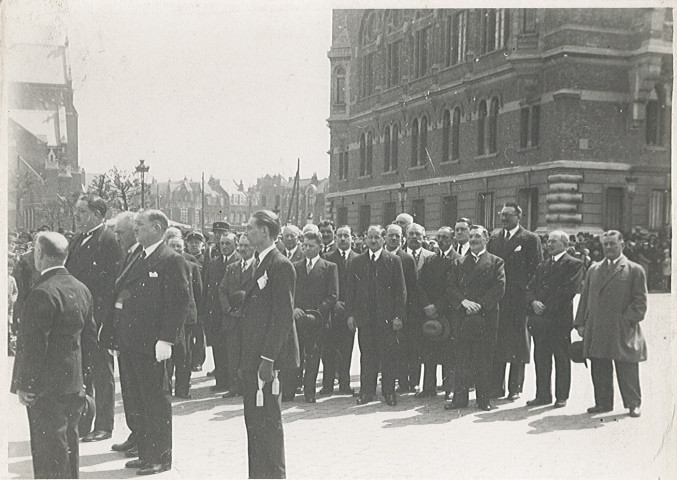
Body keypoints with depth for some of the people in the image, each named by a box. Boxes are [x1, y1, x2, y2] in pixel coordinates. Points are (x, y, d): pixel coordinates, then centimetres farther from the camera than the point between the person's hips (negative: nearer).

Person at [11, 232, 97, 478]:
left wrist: (24, 384, -12)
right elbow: (90, 335, 12)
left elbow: (34, 344, -21)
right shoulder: (81, 289, 6)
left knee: (49, 450, 1)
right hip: (74, 384, 8)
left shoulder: (42, 293, -20)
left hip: (47, 387, -8)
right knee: (68, 444, 20)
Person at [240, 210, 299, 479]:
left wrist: (268, 359, -21)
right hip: (253, 357, 9)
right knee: (253, 420, 14)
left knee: (268, 420, -2)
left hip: (267, 357, -9)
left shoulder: (280, 265, -13)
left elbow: (283, 316, -18)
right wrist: (246, 360, 16)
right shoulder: (260, 264, 16)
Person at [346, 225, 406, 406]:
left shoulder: (394, 261, 2)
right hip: (364, 316, 2)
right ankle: (367, 391, 14)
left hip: (387, 316, -2)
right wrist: (350, 314, 2)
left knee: (389, 356, 1)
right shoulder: (357, 261, 10)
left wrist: (398, 316, -7)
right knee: (366, 355, 6)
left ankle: (389, 391, 12)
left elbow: (401, 291, -1)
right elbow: (351, 290, 10)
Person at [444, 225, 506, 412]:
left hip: (486, 317, -2)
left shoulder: (496, 262, 6)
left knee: (484, 359, 1)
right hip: (462, 317, 2)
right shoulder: (459, 263, 14)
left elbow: (499, 288, -4)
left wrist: (480, 305, -13)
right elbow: (450, 287, 5)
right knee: (462, 359, 3)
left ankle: (484, 399, 10)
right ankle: (460, 398, 9)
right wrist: (464, 302, -12)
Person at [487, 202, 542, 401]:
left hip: (519, 300, -4)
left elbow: (537, 270, -3)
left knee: (518, 345, 3)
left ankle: (515, 389, 12)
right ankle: (496, 387, 13)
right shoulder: (494, 239, 12)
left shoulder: (530, 239, -1)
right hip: (496, 299, 4)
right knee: (497, 344, 6)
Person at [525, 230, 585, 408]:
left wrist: (547, 306, -14)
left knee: (562, 359, 3)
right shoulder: (542, 266, 19)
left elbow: (568, 290, -14)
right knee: (541, 359, 9)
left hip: (560, 319, -6)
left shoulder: (574, 265, -3)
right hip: (539, 319, 6)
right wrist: (533, 302, -8)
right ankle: (543, 395, 17)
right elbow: (530, 288, 13)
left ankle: (562, 397, 11)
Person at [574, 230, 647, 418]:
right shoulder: (594, 269, 15)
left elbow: (640, 302, -1)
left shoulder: (635, 270, 2)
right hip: (597, 331, 4)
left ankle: (634, 404, 14)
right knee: (599, 370, 8)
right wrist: (581, 323, 8)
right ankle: (603, 403, 18)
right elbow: (585, 298, 15)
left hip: (623, 331, -4)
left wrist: (628, 320, -12)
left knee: (627, 371, 1)